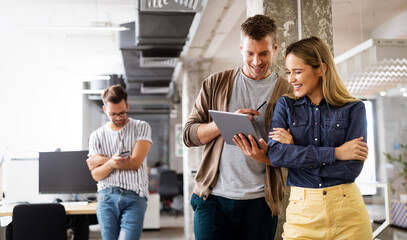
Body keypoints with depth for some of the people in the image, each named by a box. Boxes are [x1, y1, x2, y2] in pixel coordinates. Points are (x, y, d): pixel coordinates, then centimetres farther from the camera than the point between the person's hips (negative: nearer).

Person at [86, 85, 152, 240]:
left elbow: (135, 162, -4)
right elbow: (96, 175, 7)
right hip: (107, 196, 2)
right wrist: (111, 163, -15)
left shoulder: (141, 127, 7)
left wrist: (102, 160, 4)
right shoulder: (97, 136, 14)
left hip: (134, 196, -2)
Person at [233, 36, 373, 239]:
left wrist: (295, 151, -11)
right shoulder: (285, 105, 5)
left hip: (347, 213, 0)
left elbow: (352, 167, -11)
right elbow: (276, 153, -11)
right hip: (302, 212, 1)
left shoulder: (354, 108, 0)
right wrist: (335, 153, -14)